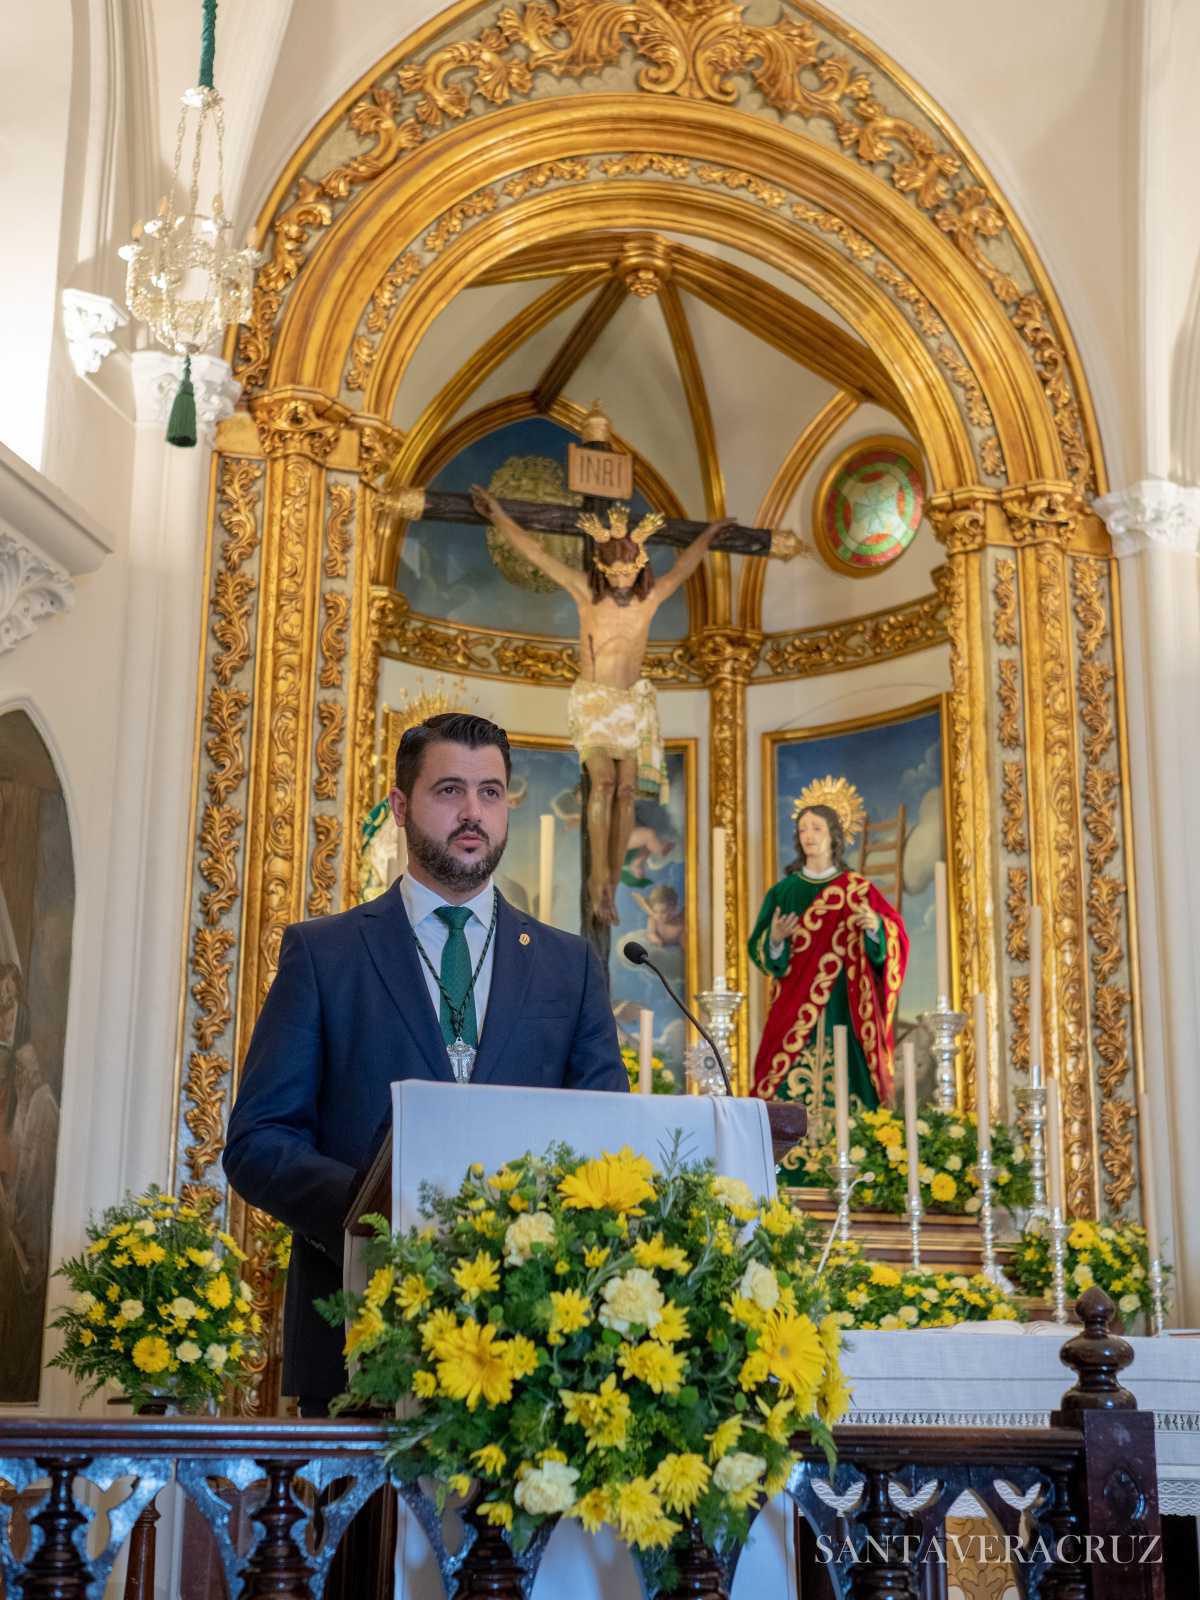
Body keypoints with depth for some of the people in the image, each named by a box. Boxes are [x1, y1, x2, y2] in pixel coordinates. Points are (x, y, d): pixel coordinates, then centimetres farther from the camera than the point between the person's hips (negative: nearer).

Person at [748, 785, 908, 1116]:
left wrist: (876, 927, -21)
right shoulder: (784, 890, 8)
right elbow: (760, 951, 5)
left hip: (843, 1008, -1)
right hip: (795, 1009, 1)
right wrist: (775, 939, -16)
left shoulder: (858, 890, 4)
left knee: (843, 1080, -7)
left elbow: (894, 939, -1)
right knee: (793, 1086, -7)